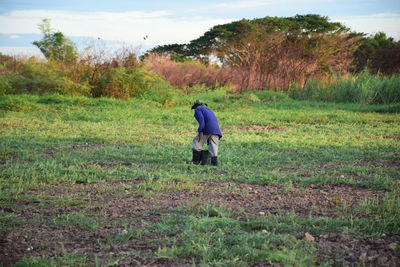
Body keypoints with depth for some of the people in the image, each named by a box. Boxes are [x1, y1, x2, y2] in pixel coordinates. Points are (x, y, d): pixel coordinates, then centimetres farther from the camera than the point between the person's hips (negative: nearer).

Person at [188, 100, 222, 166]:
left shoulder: (198, 110, 12)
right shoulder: (209, 110, 35)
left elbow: (201, 120, -9)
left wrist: (200, 131, -16)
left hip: (207, 129, -7)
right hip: (216, 130, 7)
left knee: (197, 142, 4)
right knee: (213, 146, 0)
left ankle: (196, 160, 4)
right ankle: (214, 161, -12)